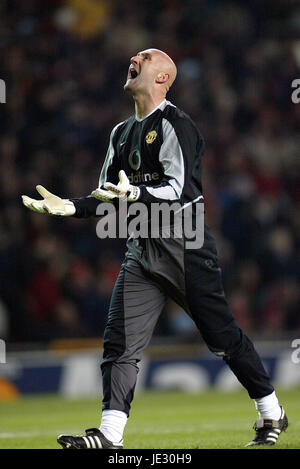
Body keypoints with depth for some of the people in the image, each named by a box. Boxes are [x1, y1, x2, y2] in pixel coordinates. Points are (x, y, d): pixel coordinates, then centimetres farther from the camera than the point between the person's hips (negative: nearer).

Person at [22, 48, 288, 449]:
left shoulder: (173, 123, -8)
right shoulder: (122, 133, 17)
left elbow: (178, 189, -19)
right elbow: (108, 198, 19)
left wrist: (133, 194, -34)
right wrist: (69, 207, 2)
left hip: (185, 247, -7)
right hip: (142, 249, 7)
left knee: (223, 336, -2)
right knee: (120, 342, -5)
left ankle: (272, 415, 13)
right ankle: (110, 434, -8)